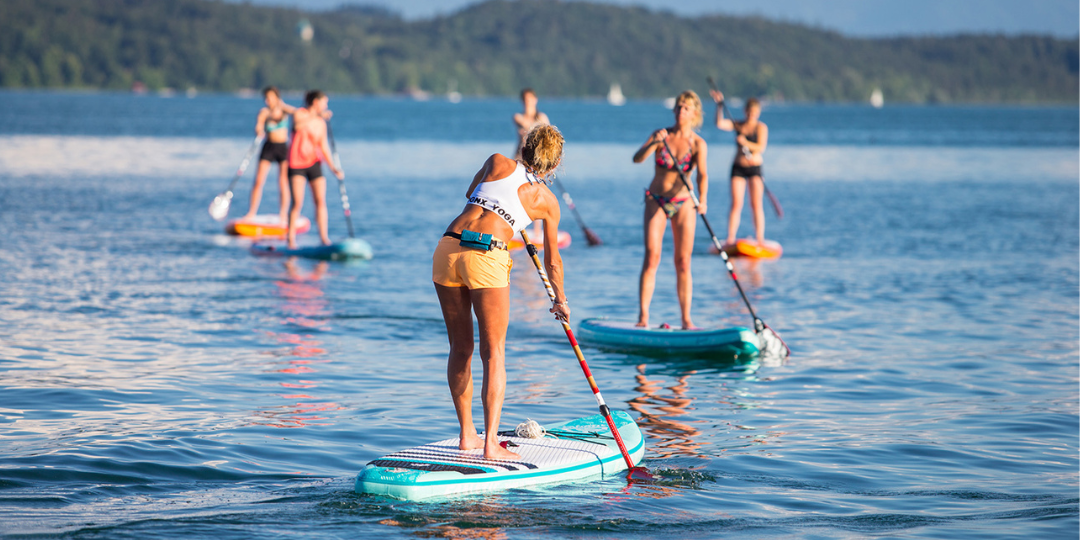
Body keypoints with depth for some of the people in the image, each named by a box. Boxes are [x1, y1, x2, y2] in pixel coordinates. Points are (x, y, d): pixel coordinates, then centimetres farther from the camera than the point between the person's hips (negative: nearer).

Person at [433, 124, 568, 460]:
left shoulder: (497, 163, 16)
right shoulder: (547, 200, 13)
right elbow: (552, 260, 24)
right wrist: (560, 300, 39)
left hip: (448, 248, 3)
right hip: (486, 257, -3)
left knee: (460, 348, 14)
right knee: (493, 353, 1)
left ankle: (467, 435, 22)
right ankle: (491, 443, -8)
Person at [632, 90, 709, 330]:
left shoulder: (698, 144, -7)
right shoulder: (660, 135, -4)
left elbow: (702, 174, -22)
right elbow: (637, 158, -17)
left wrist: (702, 200, -40)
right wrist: (654, 143, -36)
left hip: (683, 204, 0)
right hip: (656, 201, 0)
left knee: (683, 261, -1)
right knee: (652, 256, -12)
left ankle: (686, 319, 2)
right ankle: (643, 316, -13)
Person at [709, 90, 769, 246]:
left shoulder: (761, 127, -2)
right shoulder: (737, 125, 6)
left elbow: (761, 148, -13)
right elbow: (720, 123, -8)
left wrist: (746, 143, -26)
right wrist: (720, 106, -15)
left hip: (755, 168, -2)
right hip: (738, 168, 2)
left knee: (756, 204, -6)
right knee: (736, 204, -6)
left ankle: (760, 239, -5)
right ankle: (730, 239, -7)